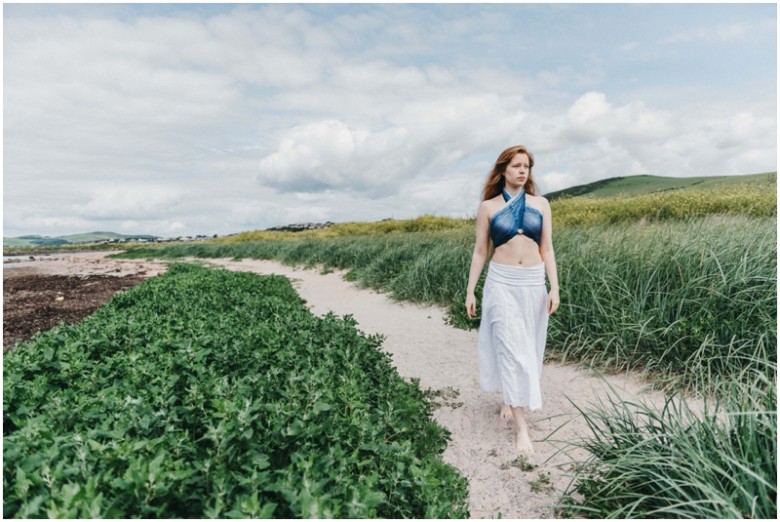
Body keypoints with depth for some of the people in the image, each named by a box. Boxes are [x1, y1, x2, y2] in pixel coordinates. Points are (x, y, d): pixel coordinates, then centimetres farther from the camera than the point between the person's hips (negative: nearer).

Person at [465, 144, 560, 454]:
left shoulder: (541, 204, 6)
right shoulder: (488, 207, 2)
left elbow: (547, 249, 6)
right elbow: (480, 251, 4)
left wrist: (554, 287, -3)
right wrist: (470, 291, 2)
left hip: (534, 283, 3)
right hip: (501, 283, -2)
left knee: (528, 346, 12)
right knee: (510, 347, -6)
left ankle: (512, 398, 37)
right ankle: (520, 424, 3)